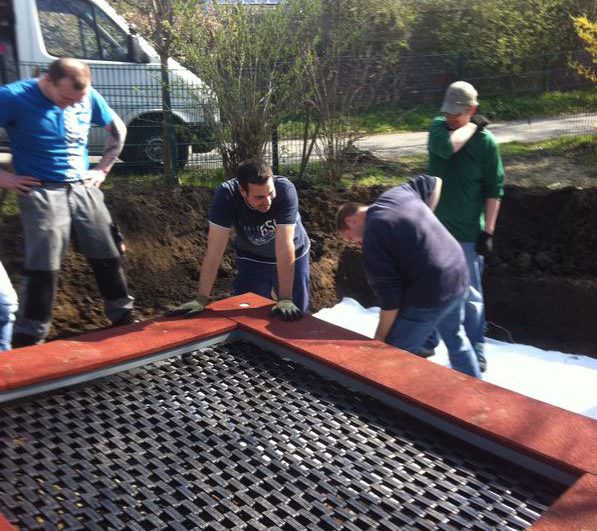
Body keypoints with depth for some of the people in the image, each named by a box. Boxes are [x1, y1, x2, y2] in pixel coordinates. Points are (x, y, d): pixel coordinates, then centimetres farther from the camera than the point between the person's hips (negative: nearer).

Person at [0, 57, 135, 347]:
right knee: (42, 269, -7)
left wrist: (103, 168, 11)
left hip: (84, 189, 5)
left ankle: (124, 318, 25)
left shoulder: (89, 97, 2)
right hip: (41, 194, -4)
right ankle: (28, 339, 5)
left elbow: (117, 129, 19)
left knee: (108, 257, 8)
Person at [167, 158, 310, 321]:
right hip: (252, 259, 1)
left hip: (291, 257, -1)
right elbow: (215, 249, -31)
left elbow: (285, 246, -36)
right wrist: (201, 299, -34)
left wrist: (285, 299, -39)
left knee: (295, 317, 10)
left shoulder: (285, 190, -34)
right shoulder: (226, 194, -30)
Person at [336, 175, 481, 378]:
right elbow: (434, 182, 24)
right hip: (459, 277, 9)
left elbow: (389, 296, -16)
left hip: (430, 294, -9)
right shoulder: (398, 192, 6)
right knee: (456, 339, 29)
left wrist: (379, 338, -7)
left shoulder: (372, 239, -16)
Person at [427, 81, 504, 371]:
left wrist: (488, 231, -10)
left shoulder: (486, 141, -9)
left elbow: (494, 191, -6)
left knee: (470, 294, 3)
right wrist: (471, 127, -12)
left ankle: (476, 353, 17)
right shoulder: (439, 127, 0)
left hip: (467, 232, -4)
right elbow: (446, 146, -25)